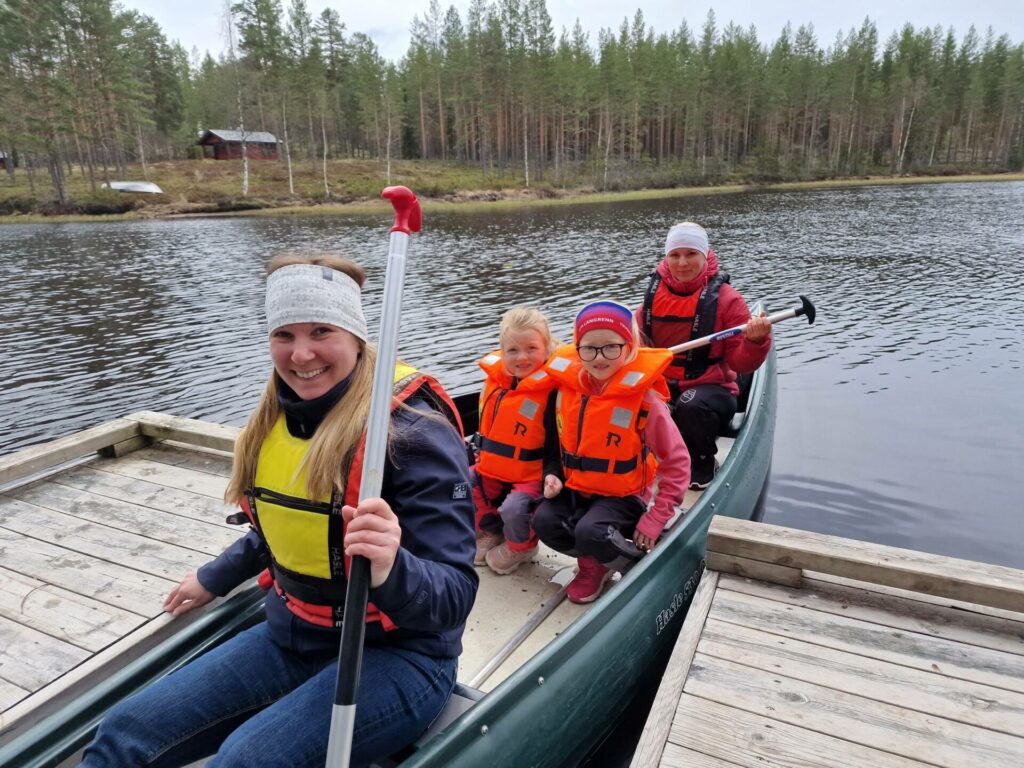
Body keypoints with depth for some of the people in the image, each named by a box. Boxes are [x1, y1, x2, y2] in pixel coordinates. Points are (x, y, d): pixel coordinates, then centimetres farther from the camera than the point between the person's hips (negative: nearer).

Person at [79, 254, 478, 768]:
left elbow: (453, 597, -23)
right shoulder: (280, 418, 0)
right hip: (290, 639, 7)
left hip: (394, 655, -6)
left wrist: (390, 571, -44)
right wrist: (214, 579, 32)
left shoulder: (412, 430, -22)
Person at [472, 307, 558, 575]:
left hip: (531, 476, -7)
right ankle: (491, 532, 24)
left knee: (513, 510, -28)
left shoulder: (551, 389, -18)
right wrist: (476, 453, 11)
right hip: (492, 469, 7)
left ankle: (522, 546, 11)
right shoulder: (495, 379, 1)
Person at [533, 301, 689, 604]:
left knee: (590, 532, -31)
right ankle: (593, 563, 8)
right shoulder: (568, 388, -5)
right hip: (576, 489, 5)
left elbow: (677, 464, -12)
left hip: (623, 496, -4)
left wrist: (655, 519, -15)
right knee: (544, 522, -21)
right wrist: (553, 475, -8)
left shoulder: (644, 398, -18)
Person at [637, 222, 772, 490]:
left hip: (711, 388, -3)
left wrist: (755, 341, -27)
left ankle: (704, 463, -2)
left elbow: (740, 363, -7)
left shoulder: (725, 297, -6)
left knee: (692, 406, -37)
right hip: (663, 386, 3)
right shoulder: (654, 293, 4)